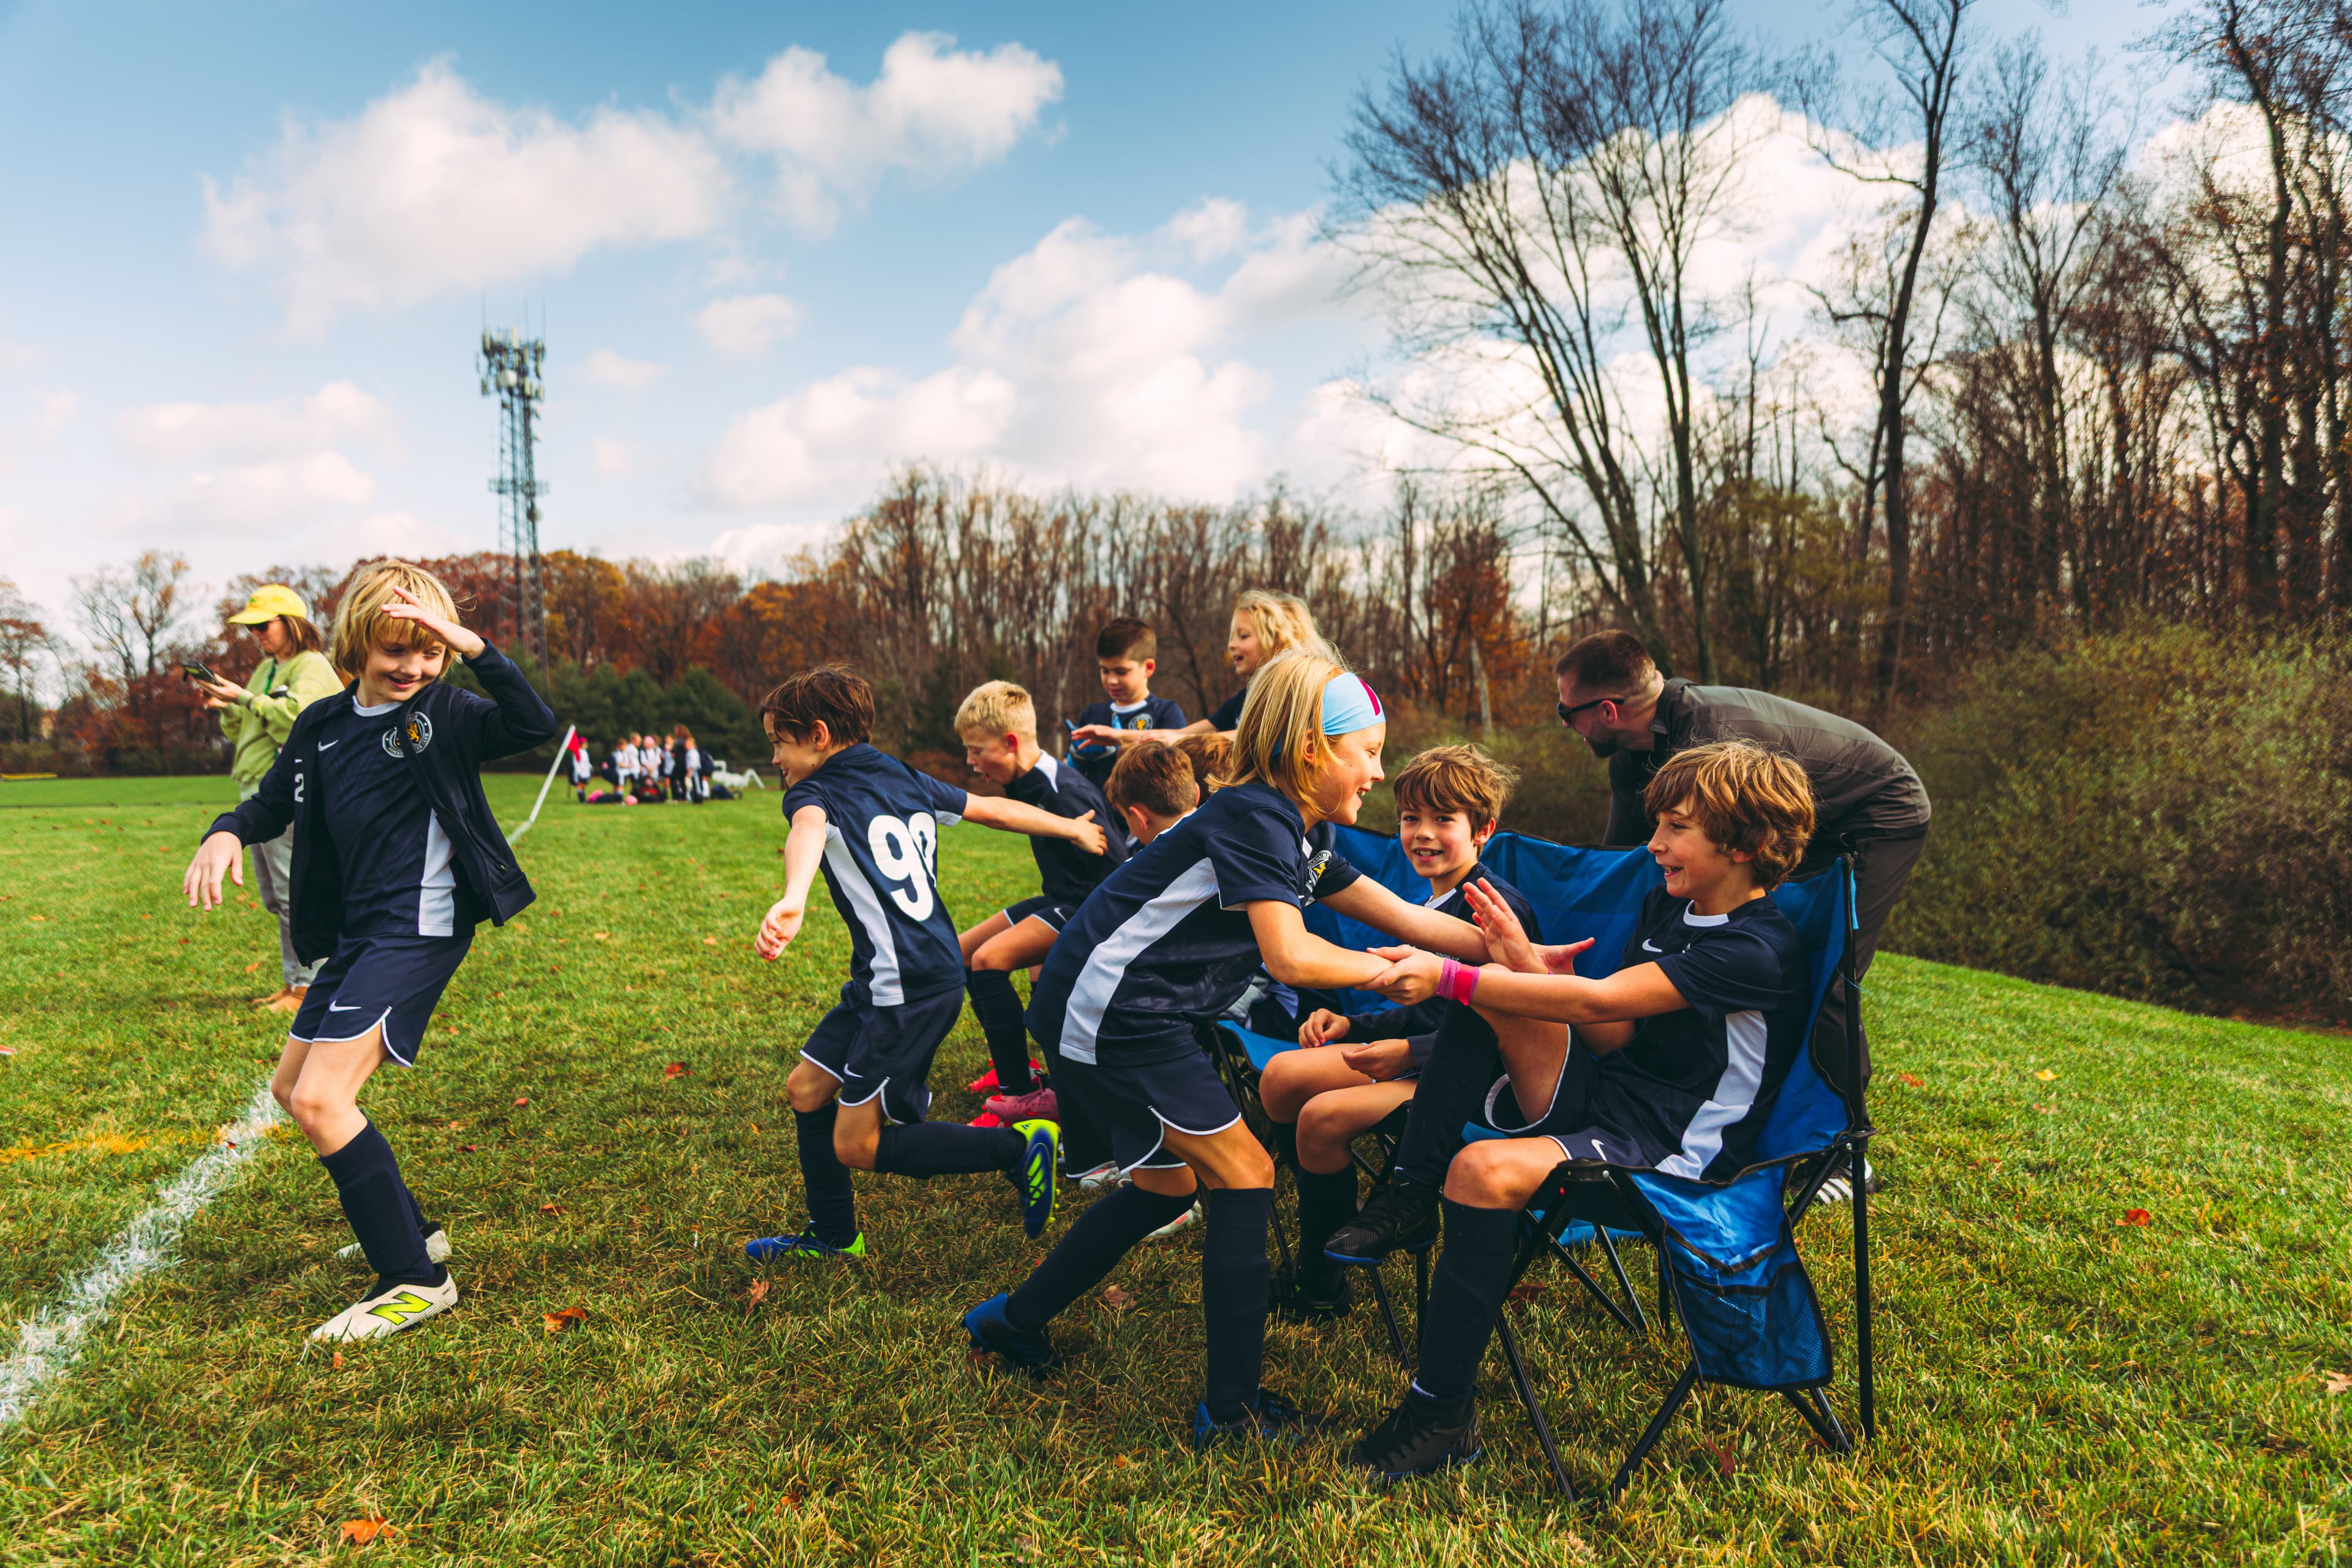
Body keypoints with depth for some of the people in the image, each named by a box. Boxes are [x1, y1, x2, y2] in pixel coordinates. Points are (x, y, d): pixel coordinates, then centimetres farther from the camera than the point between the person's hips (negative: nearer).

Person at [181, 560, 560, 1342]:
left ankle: (416, 1281, -4)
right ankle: (411, 1232, 33)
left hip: (420, 931, -9)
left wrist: (473, 648, -38)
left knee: (321, 1100, -16)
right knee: (292, 1088, 20)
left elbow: (536, 727, -29)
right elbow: (275, 802, 16)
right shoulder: (323, 726, 8)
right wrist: (227, 832, -5)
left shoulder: (447, 715, -11)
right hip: (356, 933, 9)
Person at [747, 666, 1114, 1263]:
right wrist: (1073, 829, 32)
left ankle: (1018, 1149, 2)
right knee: (807, 1087, 18)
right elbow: (994, 810, 18)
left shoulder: (815, 793, -10)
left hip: (911, 990, -9)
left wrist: (792, 901, -57)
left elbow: (808, 831, -35)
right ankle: (833, 1235, 32)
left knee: (856, 1145, -1)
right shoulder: (905, 780, 12)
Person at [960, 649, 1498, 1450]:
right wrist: (1393, 973, -12)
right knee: (1243, 1177, -4)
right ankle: (1234, 1407, 6)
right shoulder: (1254, 817, -17)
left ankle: (1013, 1320, 35)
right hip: (1107, 1011, -10)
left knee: (1169, 1181, 21)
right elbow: (1291, 955, -27)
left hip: (1099, 1012, 10)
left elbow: (1406, 917, 14)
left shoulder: (1292, 831, 11)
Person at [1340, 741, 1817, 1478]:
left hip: (1673, 1151, -9)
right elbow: (1615, 1036, 6)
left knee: (1485, 1172, -32)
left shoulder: (1758, 952, -19)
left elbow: (1597, 1002, -27)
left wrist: (1448, 977, -29)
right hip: (1603, 1096, 9)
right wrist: (1529, 961, -9)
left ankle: (1442, 1411, -16)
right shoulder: (1666, 905, 10)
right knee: (1495, 995, -8)